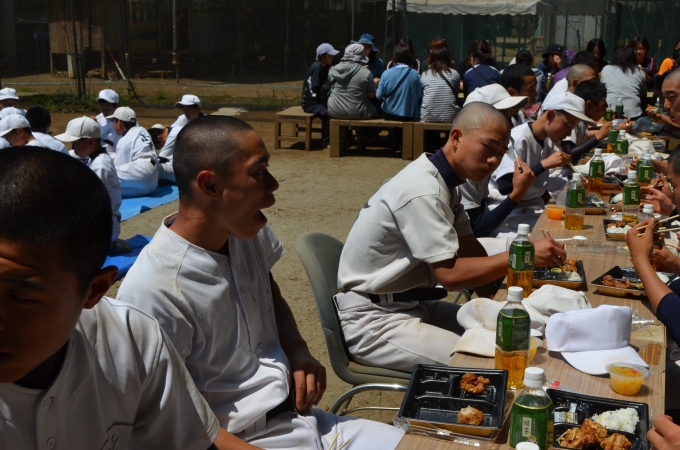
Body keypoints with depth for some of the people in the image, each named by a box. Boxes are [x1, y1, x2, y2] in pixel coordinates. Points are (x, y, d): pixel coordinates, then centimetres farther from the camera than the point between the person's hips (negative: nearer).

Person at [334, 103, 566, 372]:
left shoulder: (443, 181, 6)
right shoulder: (422, 191, -24)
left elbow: (468, 248, 9)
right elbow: (450, 274, -25)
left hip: (411, 303, 9)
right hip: (373, 321, -9)